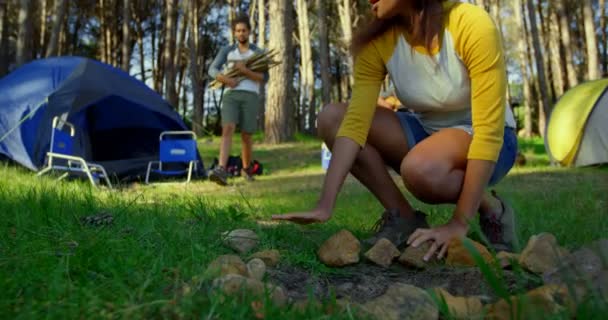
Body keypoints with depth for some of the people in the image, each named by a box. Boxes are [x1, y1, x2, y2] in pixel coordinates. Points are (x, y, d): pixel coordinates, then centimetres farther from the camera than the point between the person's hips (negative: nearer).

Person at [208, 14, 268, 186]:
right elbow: (212, 71, 3)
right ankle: (221, 171, -34)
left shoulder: (258, 53, 11)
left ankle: (246, 169, 28)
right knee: (228, 129, -21)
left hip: (250, 96, 0)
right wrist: (227, 80, -15)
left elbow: (264, 78, -1)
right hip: (231, 95, 0)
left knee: (246, 136, 2)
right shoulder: (226, 51, 13)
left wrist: (245, 71, -15)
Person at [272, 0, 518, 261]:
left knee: (421, 168, -39)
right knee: (331, 118, -15)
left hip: (485, 141, -5)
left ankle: (492, 210, -7)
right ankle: (403, 218, -7)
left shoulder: (472, 25, -26)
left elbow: (489, 131, -27)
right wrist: (325, 206, -31)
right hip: (427, 132, 5)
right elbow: (355, 121, -22)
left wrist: (460, 224, -30)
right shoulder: (378, 41, -13)